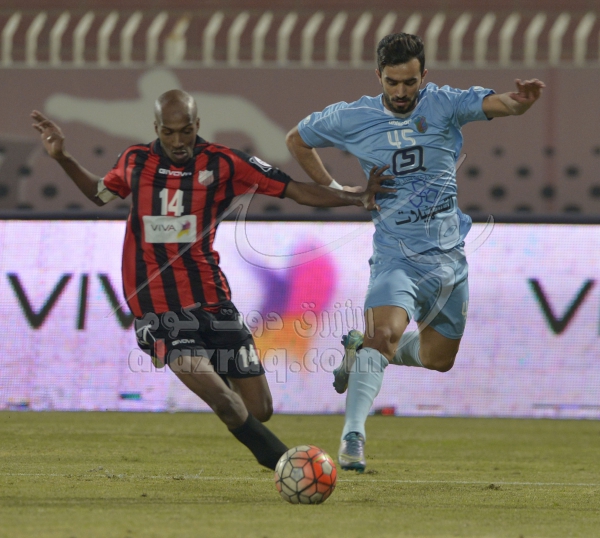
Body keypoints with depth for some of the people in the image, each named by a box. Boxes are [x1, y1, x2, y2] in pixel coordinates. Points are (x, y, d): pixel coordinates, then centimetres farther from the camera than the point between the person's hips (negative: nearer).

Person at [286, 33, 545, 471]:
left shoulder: (443, 105, -4)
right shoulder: (352, 118, -2)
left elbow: (492, 104, -22)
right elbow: (298, 139, 15)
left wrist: (519, 102, -46)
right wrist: (333, 189, 7)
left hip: (450, 255, 3)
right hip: (397, 257, -3)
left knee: (438, 359, 16)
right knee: (384, 333, -29)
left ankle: (360, 349, 41)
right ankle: (353, 436, -31)